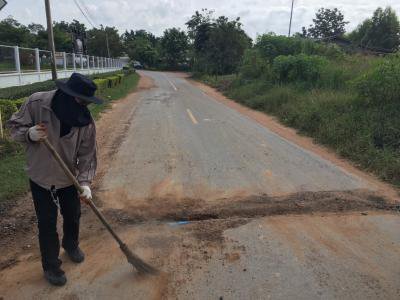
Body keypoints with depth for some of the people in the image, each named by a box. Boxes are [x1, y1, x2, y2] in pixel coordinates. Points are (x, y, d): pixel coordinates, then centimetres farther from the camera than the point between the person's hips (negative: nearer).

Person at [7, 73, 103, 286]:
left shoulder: (86, 120, -17)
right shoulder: (36, 103, -21)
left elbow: (87, 155, -14)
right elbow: (14, 125, -8)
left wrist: (85, 182, -24)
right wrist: (29, 134, -30)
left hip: (70, 178, 2)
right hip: (41, 178, -2)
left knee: (73, 216, 19)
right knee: (47, 223, 7)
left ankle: (71, 245, 50)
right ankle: (51, 266, 28)